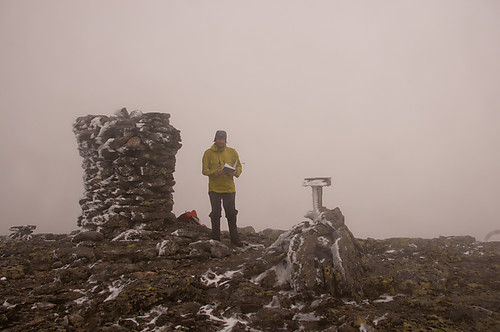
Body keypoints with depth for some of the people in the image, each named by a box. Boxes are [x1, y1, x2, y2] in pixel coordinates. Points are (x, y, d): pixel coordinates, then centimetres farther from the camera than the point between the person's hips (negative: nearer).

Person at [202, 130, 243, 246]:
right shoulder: (208, 153, 1)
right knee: (216, 214, 3)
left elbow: (239, 166, 10)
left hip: (229, 188, 2)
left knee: (231, 214, 4)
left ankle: (235, 238, 12)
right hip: (214, 188, -1)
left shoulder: (232, 152, 7)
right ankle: (216, 238, 13)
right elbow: (204, 170, -2)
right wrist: (216, 172, -20)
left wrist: (235, 172, -13)